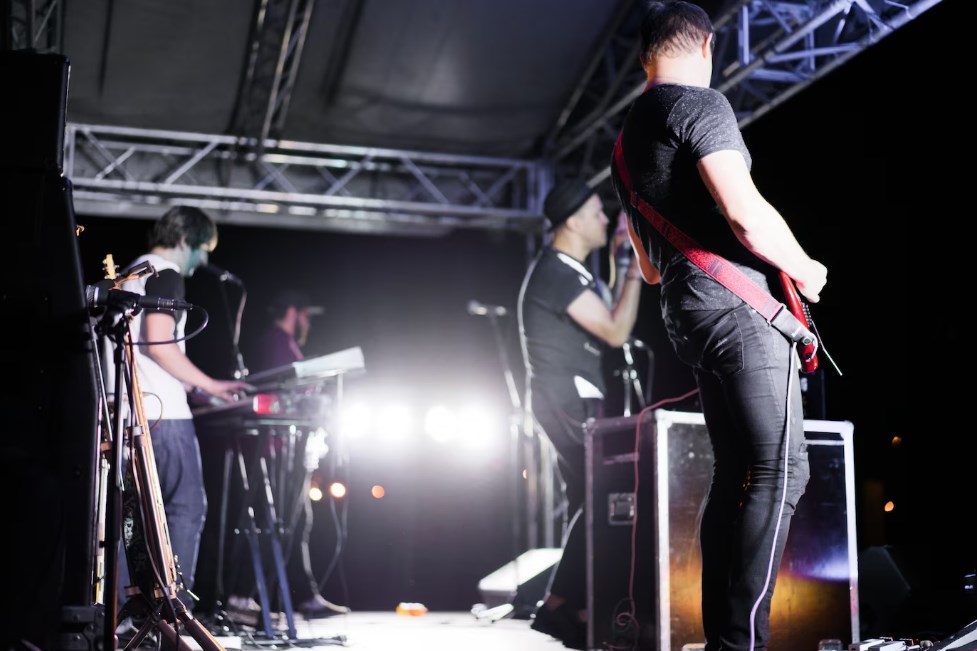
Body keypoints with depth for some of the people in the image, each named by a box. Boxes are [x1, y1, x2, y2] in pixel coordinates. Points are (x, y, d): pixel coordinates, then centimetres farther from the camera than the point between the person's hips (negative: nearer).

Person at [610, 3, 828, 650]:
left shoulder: (627, 140, 22)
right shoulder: (700, 104, -6)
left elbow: (649, 266, 27)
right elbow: (747, 217, -18)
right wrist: (805, 270, -2)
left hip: (687, 317, 9)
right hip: (741, 309, -9)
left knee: (735, 474, 11)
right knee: (782, 470, -11)